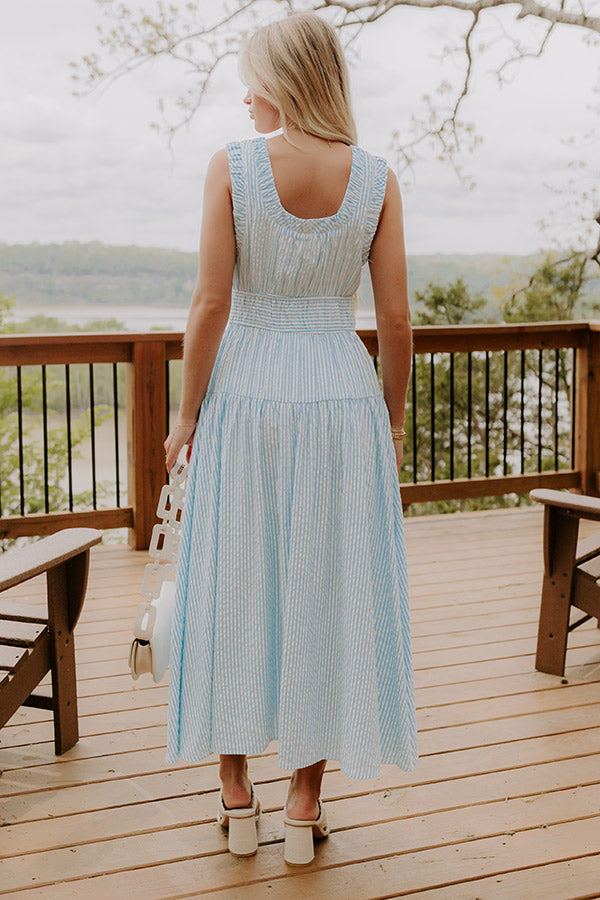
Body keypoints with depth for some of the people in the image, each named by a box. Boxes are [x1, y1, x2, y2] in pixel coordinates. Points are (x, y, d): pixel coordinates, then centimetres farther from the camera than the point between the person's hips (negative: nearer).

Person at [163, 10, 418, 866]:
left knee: (233, 595, 12)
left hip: (246, 401, -1)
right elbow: (396, 316, -3)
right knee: (327, 600, 9)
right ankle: (304, 808, 16)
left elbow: (211, 303, -11)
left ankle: (237, 800, 21)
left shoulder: (232, 165, -8)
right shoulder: (377, 178, -2)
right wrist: (394, 419, 10)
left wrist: (187, 413, 0)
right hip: (341, 404, 1)